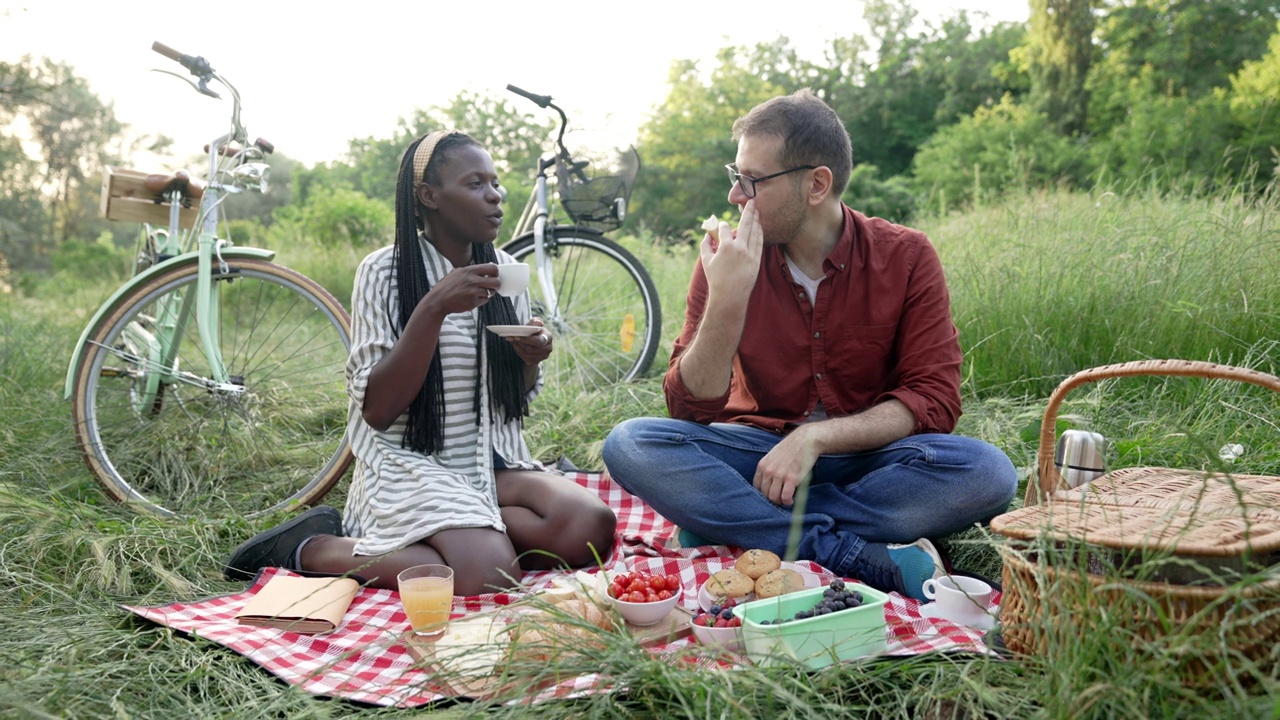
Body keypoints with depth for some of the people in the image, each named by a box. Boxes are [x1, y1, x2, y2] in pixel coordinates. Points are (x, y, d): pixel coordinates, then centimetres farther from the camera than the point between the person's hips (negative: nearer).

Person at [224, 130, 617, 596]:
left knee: (592, 525, -22)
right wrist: (434, 308, -23)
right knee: (487, 577, -30)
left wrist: (530, 359, -8)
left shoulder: (502, 269, 7)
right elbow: (376, 410, -14)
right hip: (412, 466, -4)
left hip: (492, 464, 5)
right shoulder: (384, 271, -8)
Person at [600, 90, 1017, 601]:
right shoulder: (727, 258, -6)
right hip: (760, 451, 1)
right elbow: (691, 409, -11)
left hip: (867, 457, 0)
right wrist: (726, 301, -26)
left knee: (987, 473, -29)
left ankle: (729, 524, -24)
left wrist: (817, 436, -24)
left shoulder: (906, 257, -6)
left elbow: (934, 400, -11)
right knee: (630, 444, -25)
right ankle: (867, 558, -30)